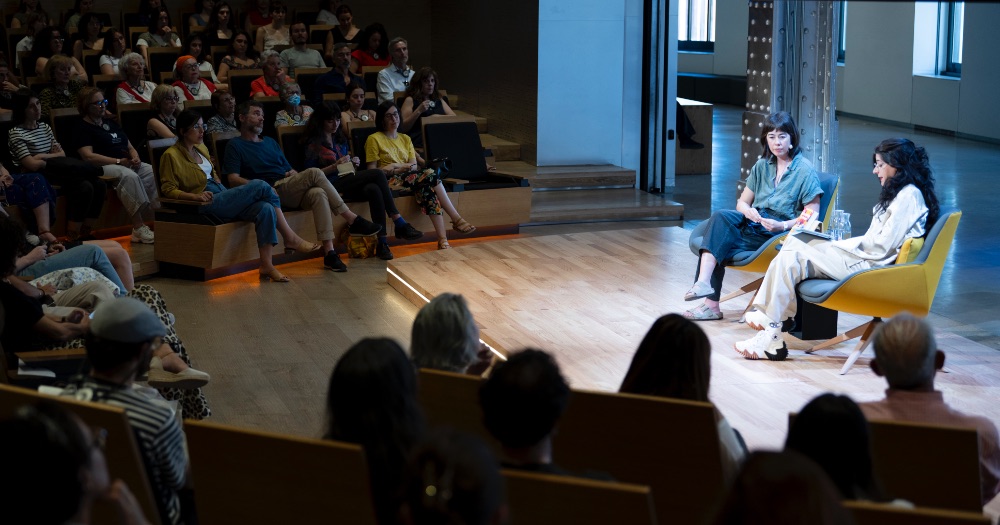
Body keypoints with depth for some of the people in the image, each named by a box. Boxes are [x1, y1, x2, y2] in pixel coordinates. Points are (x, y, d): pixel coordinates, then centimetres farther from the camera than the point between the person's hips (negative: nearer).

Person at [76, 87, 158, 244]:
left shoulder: (111, 124, 28)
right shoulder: (83, 128, 2)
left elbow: (130, 147, 27)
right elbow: (88, 156, -12)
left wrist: (135, 157, 1)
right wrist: (119, 161, -16)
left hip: (128, 163, 8)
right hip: (103, 167, -8)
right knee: (129, 176, -38)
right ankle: (139, 229, -39)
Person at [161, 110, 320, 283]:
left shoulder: (201, 148, 22)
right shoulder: (171, 156, -1)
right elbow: (168, 189, -7)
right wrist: (195, 196, -22)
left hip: (221, 197, 8)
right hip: (207, 204, -8)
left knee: (266, 209, -23)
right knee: (259, 186, -21)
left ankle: (266, 265, -27)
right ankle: (291, 238, -12)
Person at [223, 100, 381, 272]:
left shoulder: (270, 142, 32)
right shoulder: (235, 146, 10)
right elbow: (233, 180, -4)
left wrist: (293, 174, 2)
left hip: (291, 193, 6)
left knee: (318, 193, -30)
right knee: (314, 173, -26)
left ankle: (329, 252, -40)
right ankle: (352, 220, -23)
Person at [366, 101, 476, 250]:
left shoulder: (405, 139, 23)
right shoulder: (374, 139, 7)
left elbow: (414, 165, 10)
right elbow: (371, 170, -1)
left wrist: (396, 166, -11)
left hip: (411, 177, 5)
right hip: (390, 181, -5)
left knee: (427, 188, -34)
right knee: (430, 175, -30)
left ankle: (442, 239, -43)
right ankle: (456, 219, -31)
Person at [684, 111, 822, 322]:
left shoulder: (804, 170, -2)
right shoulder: (762, 167, 16)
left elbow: (812, 216, -7)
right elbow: (742, 202, 17)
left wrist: (783, 226, -22)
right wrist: (748, 210, -8)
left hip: (781, 234, -6)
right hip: (754, 224, 6)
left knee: (721, 246, -26)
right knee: (720, 217, -26)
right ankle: (704, 282, -34)